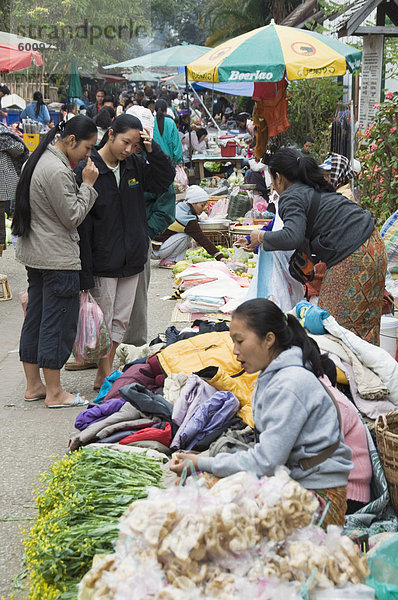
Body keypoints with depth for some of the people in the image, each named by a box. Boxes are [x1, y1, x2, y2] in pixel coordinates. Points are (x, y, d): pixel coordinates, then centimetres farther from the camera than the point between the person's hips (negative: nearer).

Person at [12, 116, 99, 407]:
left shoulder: (42, 160, 11)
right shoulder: (57, 171, -22)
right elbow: (73, 216, -17)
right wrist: (88, 185, -11)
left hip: (34, 252, 11)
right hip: (58, 259, -10)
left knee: (36, 317, 14)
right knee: (59, 321, -1)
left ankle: (33, 386, 23)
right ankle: (54, 393, 7)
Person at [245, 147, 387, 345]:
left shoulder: (291, 197, -9)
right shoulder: (314, 188, 20)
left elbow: (292, 237, -25)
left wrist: (262, 237, -7)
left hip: (353, 258, -10)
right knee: (366, 321, 14)